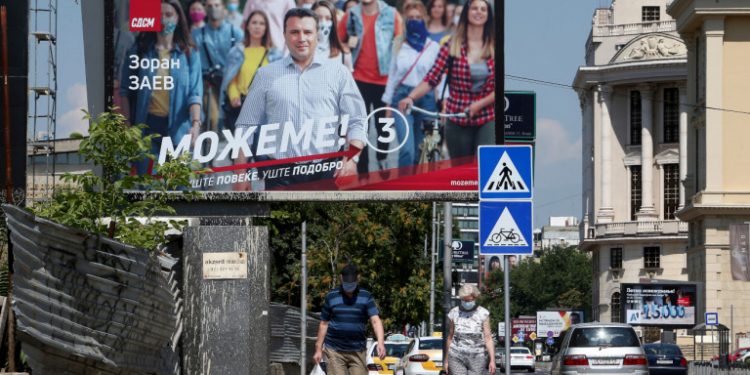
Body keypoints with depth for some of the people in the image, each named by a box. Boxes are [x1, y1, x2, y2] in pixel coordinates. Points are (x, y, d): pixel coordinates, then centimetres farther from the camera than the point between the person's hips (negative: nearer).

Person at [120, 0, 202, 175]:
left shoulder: (189, 53, 4)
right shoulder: (139, 50, 5)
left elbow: (195, 93, -4)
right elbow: (126, 90, 8)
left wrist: (196, 123, -20)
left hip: (177, 126, 0)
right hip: (146, 124, 0)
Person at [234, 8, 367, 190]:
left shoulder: (339, 73, 8)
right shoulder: (266, 75, 11)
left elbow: (356, 123, 5)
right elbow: (247, 127, 11)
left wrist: (351, 159, -12)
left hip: (328, 173, 0)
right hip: (280, 175, 0)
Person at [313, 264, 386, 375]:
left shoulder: (366, 297, 2)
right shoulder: (331, 297, 4)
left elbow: (375, 320, -8)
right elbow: (324, 324, 9)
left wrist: (380, 342, -24)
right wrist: (318, 349, 7)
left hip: (358, 351, 1)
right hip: (335, 350, -1)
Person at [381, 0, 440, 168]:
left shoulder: (433, 47, 2)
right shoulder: (399, 45, 8)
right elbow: (392, 75, 13)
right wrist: (388, 105, 11)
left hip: (426, 99, 0)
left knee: (421, 152, 6)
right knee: (407, 150, -15)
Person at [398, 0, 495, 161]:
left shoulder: (494, 47, 2)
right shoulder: (452, 46, 1)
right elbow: (431, 79, -4)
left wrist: (479, 104, -14)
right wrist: (410, 97, -20)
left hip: (488, 119, -1)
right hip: (458, 122, 1)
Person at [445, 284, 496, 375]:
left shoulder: (483, 314, -3)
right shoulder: (454, 313, 2)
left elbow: (488, 338, -7)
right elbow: (450, 337, 11)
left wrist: (492, 360, -15)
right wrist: (446, 360, 12)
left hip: (476, 358, -1)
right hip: (457, 357, 1)